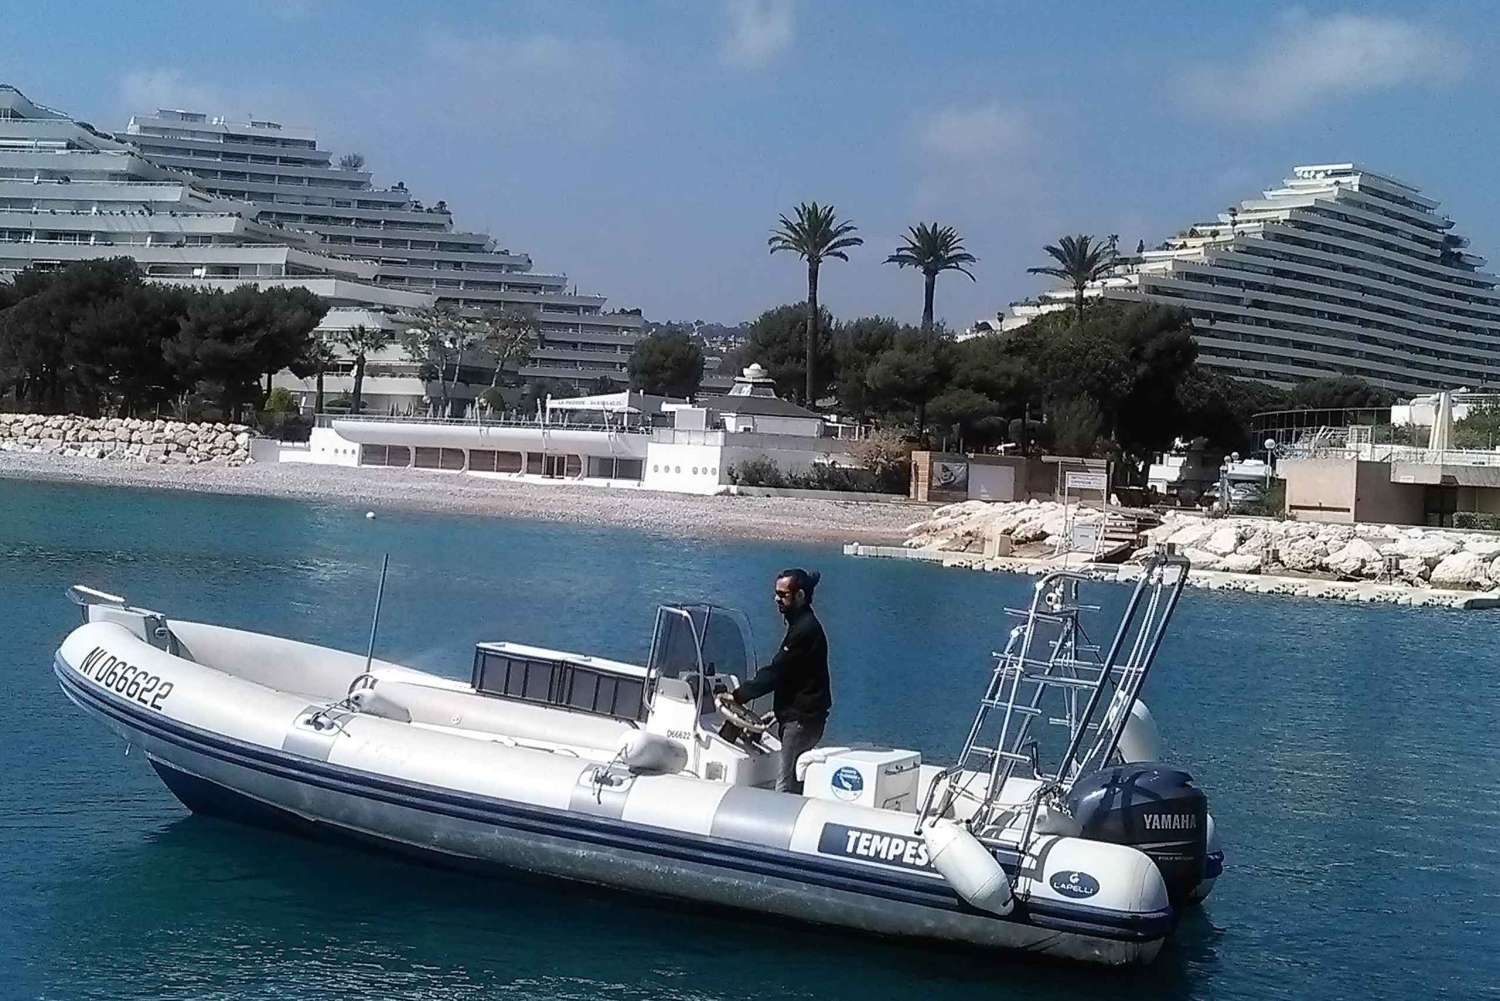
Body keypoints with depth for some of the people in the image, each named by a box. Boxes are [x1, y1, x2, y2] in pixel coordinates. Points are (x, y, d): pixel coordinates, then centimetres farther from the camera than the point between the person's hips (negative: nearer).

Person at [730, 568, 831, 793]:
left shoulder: (805, 629, -16)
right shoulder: (802, 625, 17)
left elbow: (776, 672, -19)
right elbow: (780, 671, 21)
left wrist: (738, 696, -16)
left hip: (802, 718, -10)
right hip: (798, 715, 10)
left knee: (786, 785, -12)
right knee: (796, 783, 11)